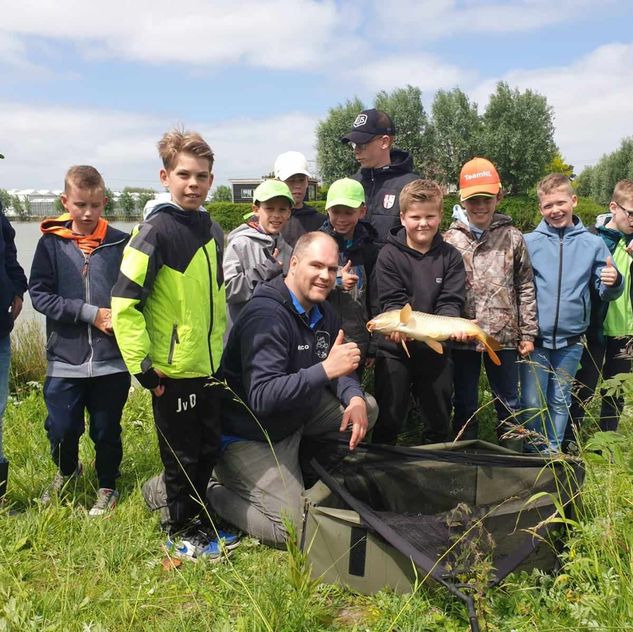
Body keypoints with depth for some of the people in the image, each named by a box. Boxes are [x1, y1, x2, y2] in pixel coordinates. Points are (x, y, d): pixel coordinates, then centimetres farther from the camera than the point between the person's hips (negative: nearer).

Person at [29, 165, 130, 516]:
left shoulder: (120, 243, -3)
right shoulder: (51, 242, -1)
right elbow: (39, 293, -4)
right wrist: (89, 312, -13)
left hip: (111, 358, -1)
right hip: (65, 359, 1)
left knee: (107, 430, 11)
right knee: (61, 429, 8)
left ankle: (107, 486, 36)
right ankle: (66, 471, 41)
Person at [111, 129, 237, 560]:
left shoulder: (213, 231, 7)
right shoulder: (155, 231, -15)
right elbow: (124, 302, -17)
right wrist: (142, 365, -18)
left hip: (210, 364, 7)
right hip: (173, 370, -7)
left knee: (209, 449, 18)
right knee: (181, 456, 8)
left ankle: (198, 519, 38)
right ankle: (182, 532, 28)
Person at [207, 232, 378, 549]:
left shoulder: (322, 312, 2)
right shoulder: (267, 316, -26)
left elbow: (340, 370, 11)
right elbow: (262, 397, -34)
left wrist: (354, 398, -12)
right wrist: (326, 369, -38)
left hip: (296, 416, 9)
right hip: (249, 437, -9)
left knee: (366, 408, 6)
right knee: (293, 530, -15)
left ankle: (298, 467, 8)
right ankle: (211, 491, 4)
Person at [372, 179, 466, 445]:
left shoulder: (450, 256, 2)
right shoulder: (389, 255, -5)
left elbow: (450, 302, -5)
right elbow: (392, 301, -12)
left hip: (436, 351, 2)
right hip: (395, 350, -2)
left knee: (439, 424, 17)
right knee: (388, 422, 8)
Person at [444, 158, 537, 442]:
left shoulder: (512, 237, 1)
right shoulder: (450, 240, -1)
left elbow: (526, 288, 4)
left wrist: (527, 333, 2)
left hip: (504, 335, 1)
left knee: (508, 403, 15)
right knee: (465, 404, 14)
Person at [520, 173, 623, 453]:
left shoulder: (592, 244, 0)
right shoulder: (529, 242, -3)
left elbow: (607, 293, 3)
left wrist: (613, 282, -19)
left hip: (570, 341, 2)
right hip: (535, 339, -1)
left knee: (560, 402, 14)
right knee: (532, 403, 2)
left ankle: (552, 453, 30)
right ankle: (532, 453, 21)